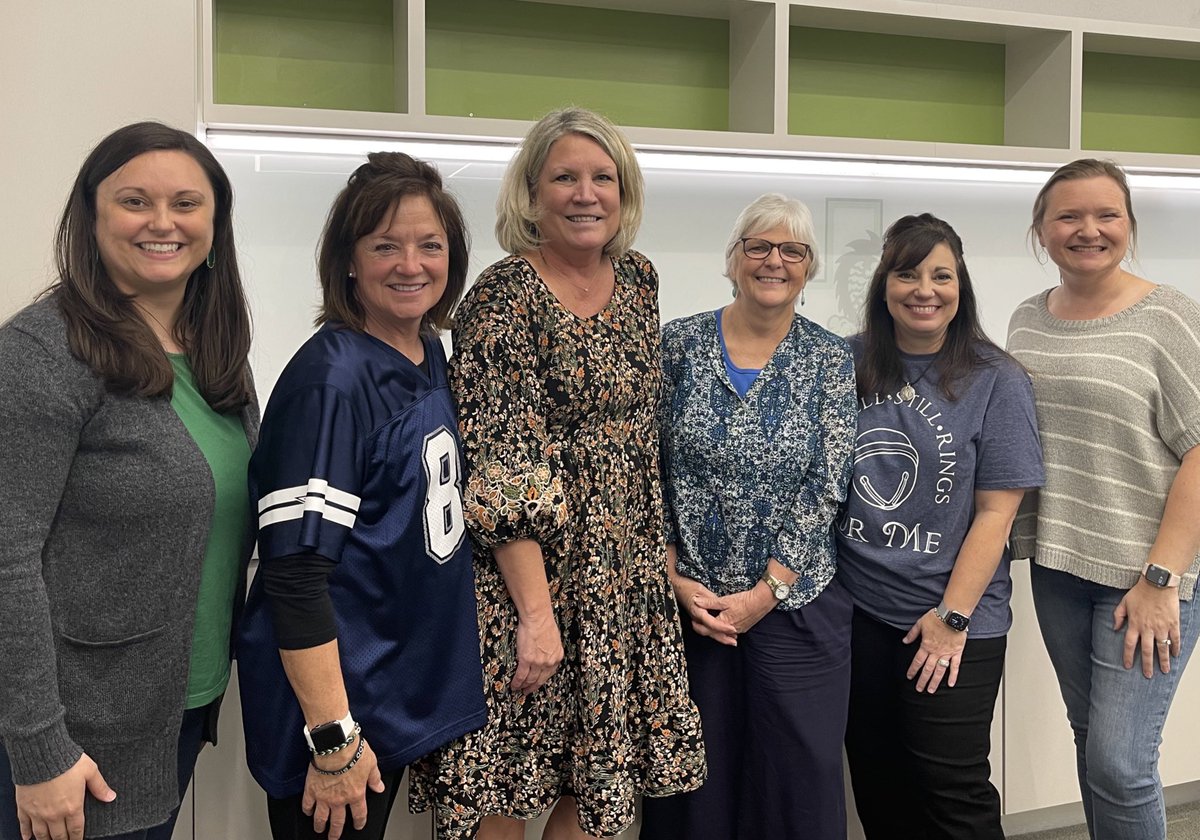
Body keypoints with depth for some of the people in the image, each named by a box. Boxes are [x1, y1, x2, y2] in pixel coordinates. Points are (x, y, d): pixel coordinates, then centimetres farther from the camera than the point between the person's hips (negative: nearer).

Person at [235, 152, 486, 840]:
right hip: (336, 697, -8)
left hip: (412, 684, 8)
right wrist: (333, 736, -21)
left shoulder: (432, 358, 4)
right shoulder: (332, 380, -20)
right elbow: (294, 573, -23)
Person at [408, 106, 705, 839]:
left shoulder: (640, 281, 7)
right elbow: (498, 468, -18)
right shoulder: (504, 296, -13)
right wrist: (536, 611, -22)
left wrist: (662, 556, 14)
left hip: (625, 576, 6)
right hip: (526, 567, -6)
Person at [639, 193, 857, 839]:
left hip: (794, 605, 0)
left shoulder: (830, 359, 1)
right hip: (684, 603, 0)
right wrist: (675, 580, -8)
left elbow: (826, 488, -4)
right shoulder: (678, 343, 0)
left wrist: (767, 592, -10)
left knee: (801, 779, 8)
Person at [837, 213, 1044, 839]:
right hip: (855, 610, 3)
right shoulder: (847, 365, 2)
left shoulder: (996, 381, -6)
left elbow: (996, 511, -9)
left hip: (951, 624, -3)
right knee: (875, 782, 16)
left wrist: (953, 616, -12)